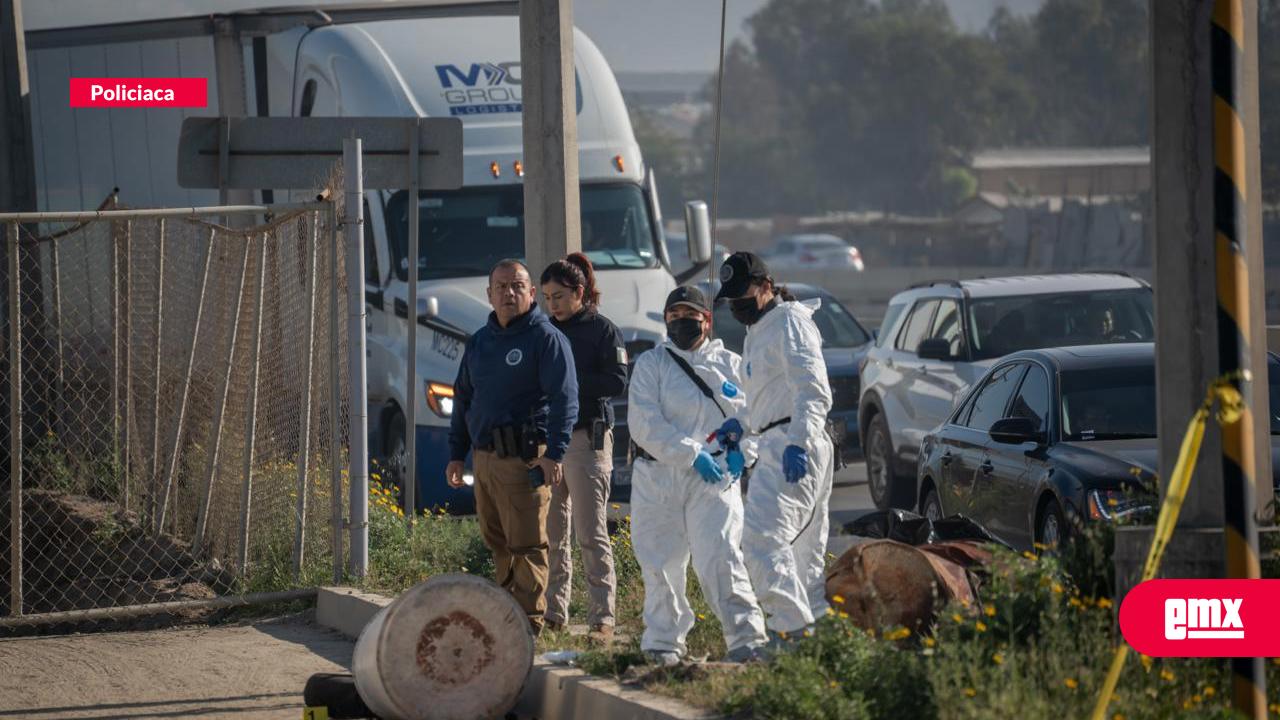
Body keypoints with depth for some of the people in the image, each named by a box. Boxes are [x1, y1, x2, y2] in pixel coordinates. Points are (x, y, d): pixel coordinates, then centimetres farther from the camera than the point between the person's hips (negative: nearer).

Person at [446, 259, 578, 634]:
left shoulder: (546, 338, -5)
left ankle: (529, 621, -4)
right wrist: (456, 454, 20)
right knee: (497, 543, 12)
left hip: (523, 459, -7)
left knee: (526, 544, -7)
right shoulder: (479, 342, 18)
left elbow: (564, 398, -13)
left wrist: (554, 453, -22)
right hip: (484, 456, 7)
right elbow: (463, 399, 25)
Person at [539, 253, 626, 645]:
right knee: (551, 533, 7)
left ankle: (602, 618, -10)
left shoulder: (603, 330, -2)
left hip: (587, 438, -6)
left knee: (591, 532, -9)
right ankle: (553, 611, 14)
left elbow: (617, 381, -11)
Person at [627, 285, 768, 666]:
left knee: (720, 559, -15)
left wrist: (741, 449, -8)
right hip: (658, 478, 1)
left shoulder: (729, 364, 12)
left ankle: (747, 639, -17)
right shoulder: (651, 364, 7)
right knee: (660, 565, 5)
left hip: (714, 477, -1)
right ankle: (664, 641, 19)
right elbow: (644, 424, -5)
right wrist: (691, 453, -14)